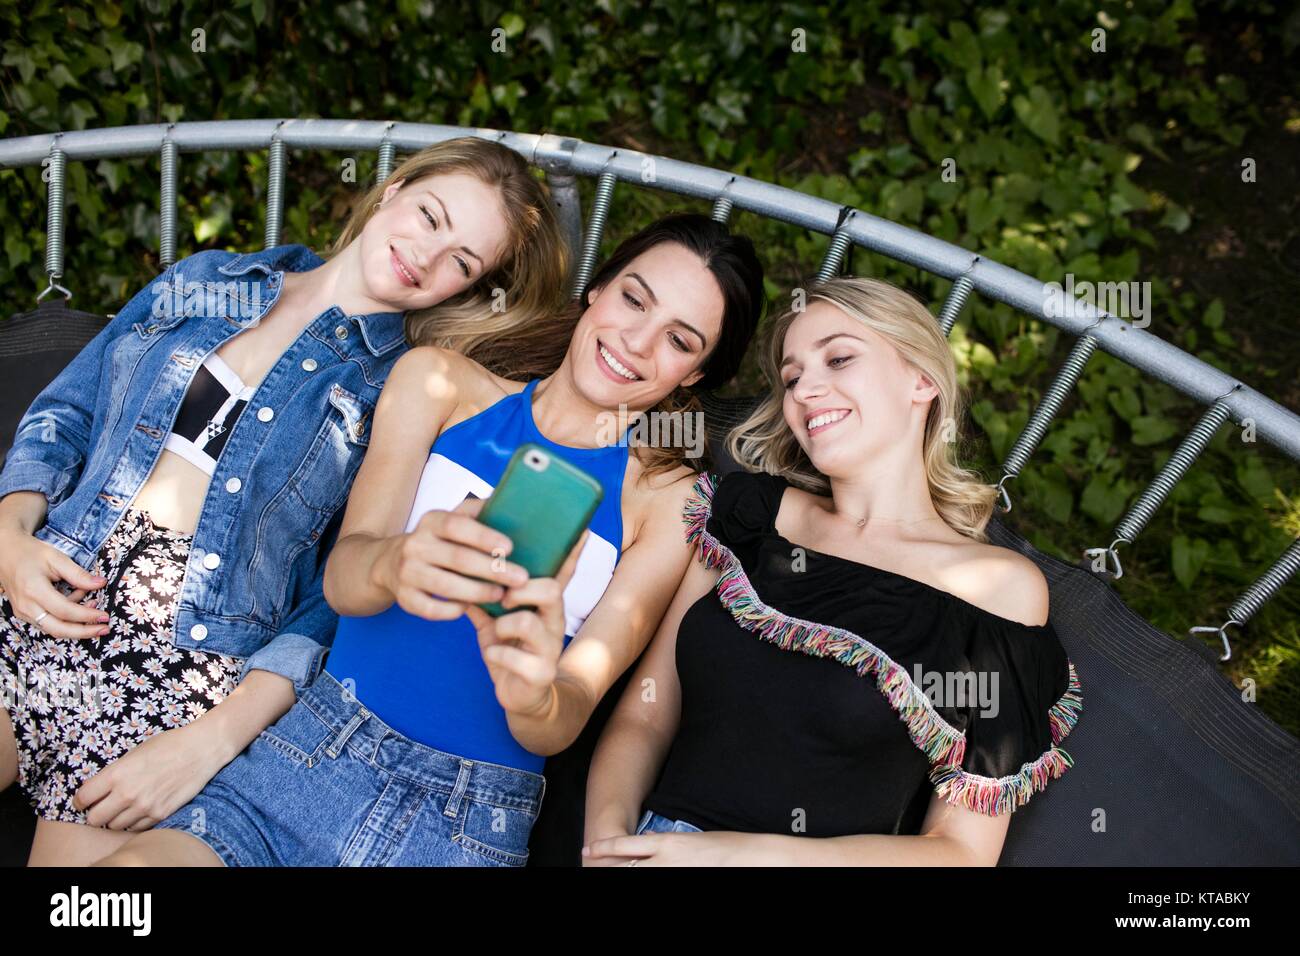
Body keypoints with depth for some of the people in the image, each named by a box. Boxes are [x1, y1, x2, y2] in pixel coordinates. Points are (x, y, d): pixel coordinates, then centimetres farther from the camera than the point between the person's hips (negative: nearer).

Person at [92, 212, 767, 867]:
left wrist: (534, 696, -29)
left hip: (476, 827, -1)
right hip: (310, 751, 1)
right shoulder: (439, 383, 5)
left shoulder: (672, 501, 1)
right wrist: (391, 565, -30)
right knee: (129, 858, -25)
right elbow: (341, 577, -7)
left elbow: (562, 726, -5)